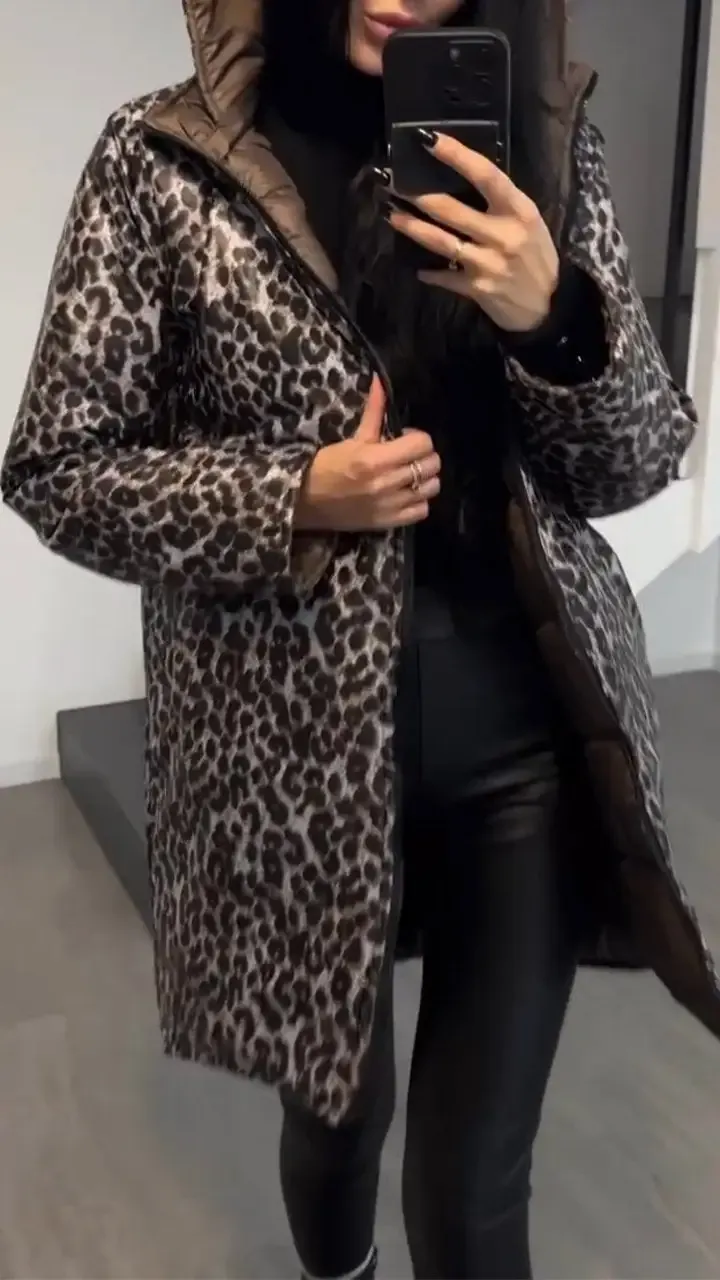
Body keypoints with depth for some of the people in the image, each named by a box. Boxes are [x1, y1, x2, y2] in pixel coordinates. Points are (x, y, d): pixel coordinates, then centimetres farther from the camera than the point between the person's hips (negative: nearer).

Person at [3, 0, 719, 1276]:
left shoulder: (545, 141, 3)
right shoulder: (163, 163, -5)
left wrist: (553, 316, -18)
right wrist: (293, 500, -17)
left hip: (529, 728, 2)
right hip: (300, 745, -1)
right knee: (336, 1104, 20)